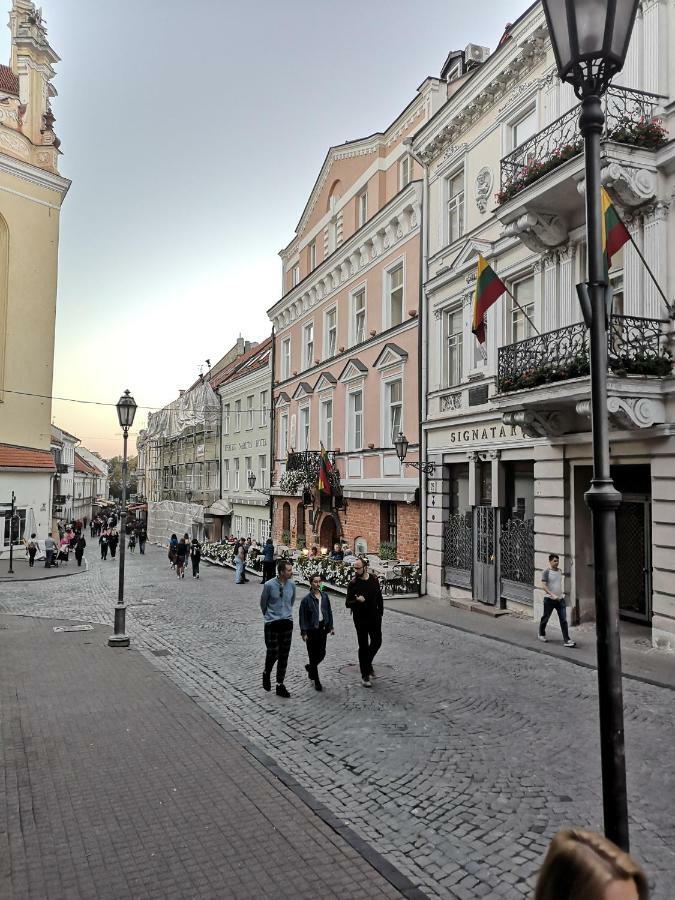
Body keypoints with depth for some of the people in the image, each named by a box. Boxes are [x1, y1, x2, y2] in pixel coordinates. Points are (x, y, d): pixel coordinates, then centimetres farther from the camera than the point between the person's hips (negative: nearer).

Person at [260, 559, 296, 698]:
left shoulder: (291, 584, -2)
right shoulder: (269, 585, -15)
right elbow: (263, 603, 1)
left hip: (287, 623, 4)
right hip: (272, 624, -4)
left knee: (284, 656, 8)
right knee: (272, 654, 0)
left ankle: (280, 684, 18)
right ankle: (266, 674, 30)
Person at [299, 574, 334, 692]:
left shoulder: (325, 596, 2)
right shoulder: (306, 599, -11)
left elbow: (329, 611, 11)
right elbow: (302, 616, -8)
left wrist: (330, 626, 8)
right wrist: (304, 632, -11)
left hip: (322, 628, 4)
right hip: (311, 629, -4)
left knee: (322, 653, 9)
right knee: (313, 654, 2)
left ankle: (310, 667, 39)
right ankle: (316, 681, 13)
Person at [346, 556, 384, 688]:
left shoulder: (374, 580, -1)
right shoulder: (353, 583, -11)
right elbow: (347, 603, -10)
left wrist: (380, 613, 8)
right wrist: (357, 601, -29)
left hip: (374, 617, 3)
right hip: (360, 619, -3)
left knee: (376, 642, 9)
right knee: (363, 646, 3)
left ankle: (367, 662, 37)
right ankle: (365, 676, 13)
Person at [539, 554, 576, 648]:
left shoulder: (559, 571, 8)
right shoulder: (546, 572, -12)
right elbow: (544, 586, -18)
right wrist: (552, 595, -27)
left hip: (560, 599, 5)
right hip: (549, 600, -5)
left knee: (564, 620, -4)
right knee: (545, 618, 11)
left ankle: (567, 640, -3)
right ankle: (542, 634, 33)